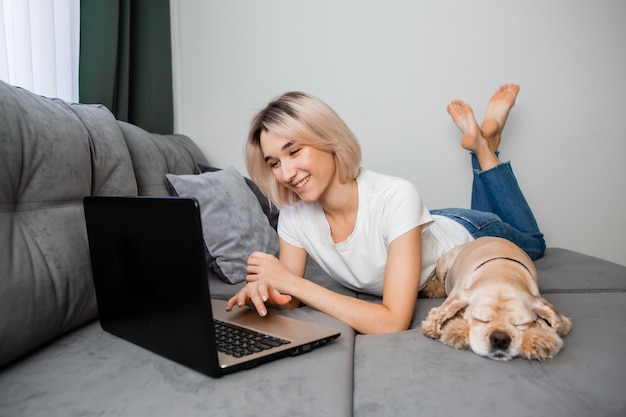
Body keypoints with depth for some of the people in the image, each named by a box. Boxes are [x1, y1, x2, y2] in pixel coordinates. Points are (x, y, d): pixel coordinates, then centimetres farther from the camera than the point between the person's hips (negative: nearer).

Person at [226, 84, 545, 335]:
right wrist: (267, 293, -41)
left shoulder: (396, 198, -44)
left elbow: (393, 324, -47)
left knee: (533, 242, 32)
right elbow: (291, 299, -18)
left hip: (467, 235, -3)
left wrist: (293, 283, -47)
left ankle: (484, 144, 29)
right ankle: (478, 142, 36)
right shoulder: (293, 214, -29)